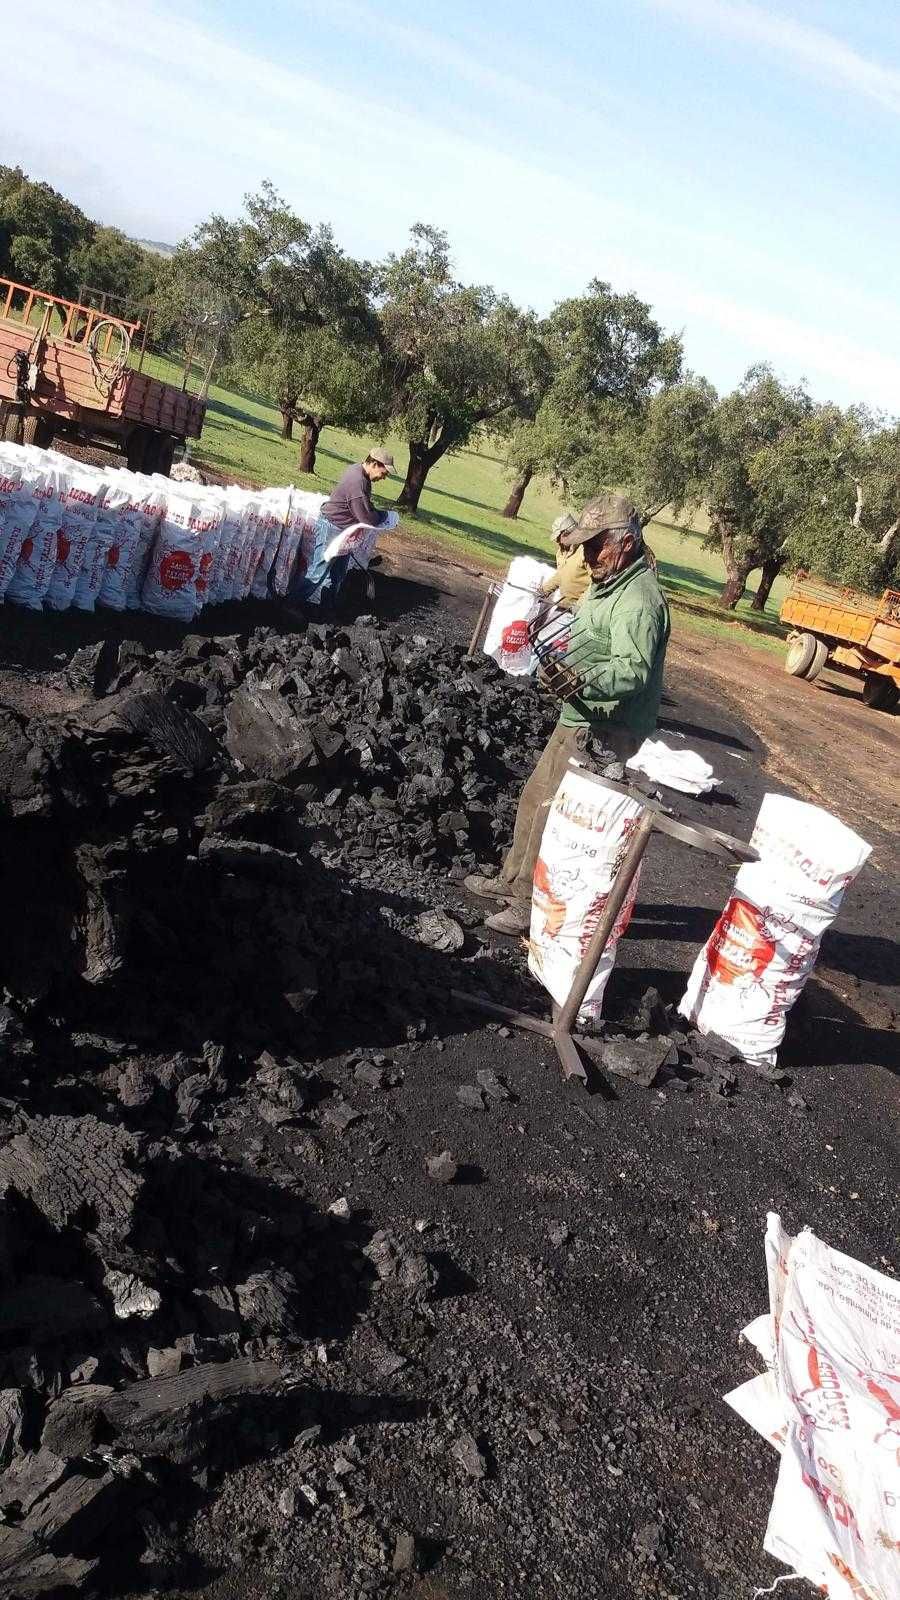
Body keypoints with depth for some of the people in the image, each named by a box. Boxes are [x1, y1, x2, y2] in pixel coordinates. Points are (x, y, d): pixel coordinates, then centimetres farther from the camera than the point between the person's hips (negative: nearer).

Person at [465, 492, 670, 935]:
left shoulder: (638, 599, -22)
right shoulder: (607, 583, 13)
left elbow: (633, 669, -36)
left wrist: (583, 681, -49)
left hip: (601, 733, -11)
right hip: (579, 721, 11)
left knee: (553, 814, -5)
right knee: (535, 798, 19)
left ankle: (532, 904, 7)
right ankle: (514, 879, 35)